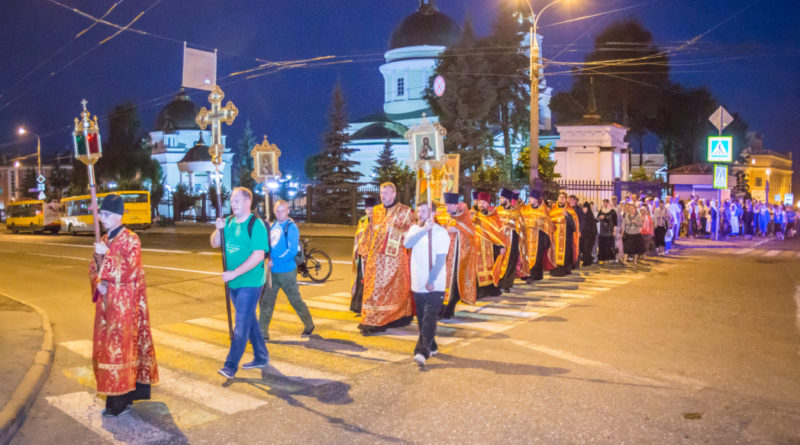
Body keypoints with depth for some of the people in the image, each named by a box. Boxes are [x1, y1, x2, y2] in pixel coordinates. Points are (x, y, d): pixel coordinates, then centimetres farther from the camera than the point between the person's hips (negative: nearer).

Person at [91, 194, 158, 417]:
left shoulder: (130, 240, -11)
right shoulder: (105, 239, 12)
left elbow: (129, 271, -20)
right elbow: (94, 268, 15)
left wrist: (106, 255, -21)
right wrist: (99, 282, -4)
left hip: (125, 304, -8)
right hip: (107, 302, 8)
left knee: (120, 346, -5)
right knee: (107, 345, 11)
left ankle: (120, 402, 0)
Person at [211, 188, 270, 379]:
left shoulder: (256, 224, -14)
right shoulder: (229, 222, 8)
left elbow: (259, 255, -21)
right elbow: (215, 243, 10)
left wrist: (234, 273, -24)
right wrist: (219, 229, -11)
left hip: (250, 282, -8)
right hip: (233, 282, 8)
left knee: (242, 323, -7)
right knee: (249, 320, 16)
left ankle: (230, 366, -4)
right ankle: (261, 357, 29)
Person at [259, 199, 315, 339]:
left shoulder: (291, 227, -12)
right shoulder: (273, 225, 10)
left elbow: (293, 250, -20)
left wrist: (275, 261, -21)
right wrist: (268, 258, 2)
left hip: (287, 272, -6)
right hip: (272, 272, 6)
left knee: (295, 300, 6)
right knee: (266, 301, 5)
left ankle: (309, 326, 26)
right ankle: (262, 333, 13)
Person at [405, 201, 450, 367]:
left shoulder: (441, 232, -6)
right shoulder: (414, 229, 9)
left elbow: (441, 259, -11)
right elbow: (407, 243, -11)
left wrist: (431, 280, -17)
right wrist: (424, 230, -18)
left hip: (435, 285, -5)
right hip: (418, 283, 5)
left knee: (429, 319, -11)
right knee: (421, 318, 13)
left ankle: (422, 351, -14)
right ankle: (431, 347, 27)